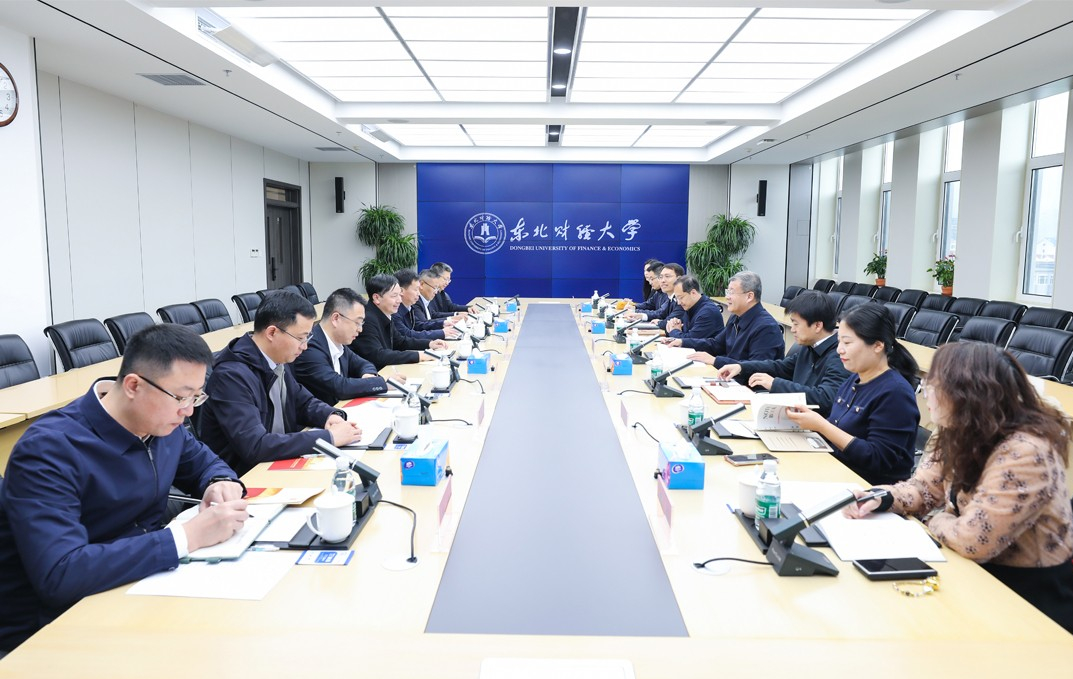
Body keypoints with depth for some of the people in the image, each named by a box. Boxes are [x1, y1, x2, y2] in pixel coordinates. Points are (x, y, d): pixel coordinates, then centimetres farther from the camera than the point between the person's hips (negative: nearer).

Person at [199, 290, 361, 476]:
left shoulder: (279, 359, 0)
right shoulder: (232, 375, -23)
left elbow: (303, 401, 16)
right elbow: (254, 446, -30)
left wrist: (330, 416, -7)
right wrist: (329, 437, -27)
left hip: (280, 460, 7)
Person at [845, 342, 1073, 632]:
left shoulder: (1025, 454, -29)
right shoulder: (960, 433, -2)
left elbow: (972, 541, -30)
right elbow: (925, 489, 5)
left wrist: (931, 519, -11)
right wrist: (881, 498, -14)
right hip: (982, 573, 7)